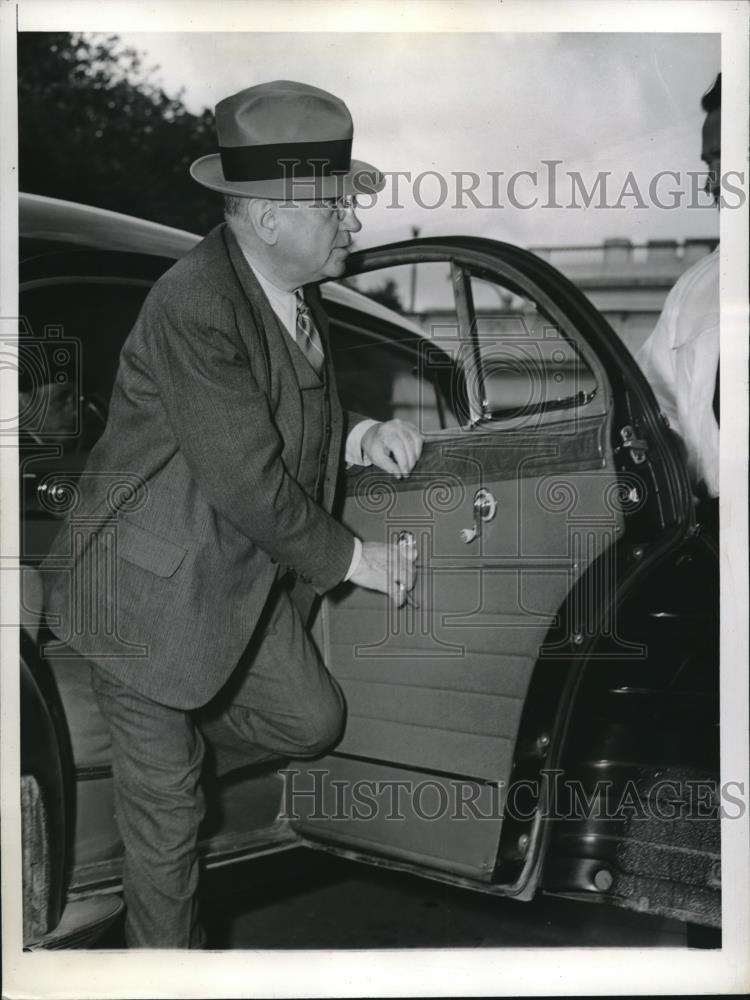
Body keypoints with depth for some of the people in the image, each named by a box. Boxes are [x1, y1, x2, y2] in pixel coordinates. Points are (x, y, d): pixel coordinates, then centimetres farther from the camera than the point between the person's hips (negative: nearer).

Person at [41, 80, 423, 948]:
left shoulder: (290, 287, -1)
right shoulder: (194, 309, -29)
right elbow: (250, 487, -27)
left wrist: (358, 437, -5)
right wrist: (354, 560, -14)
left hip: (242, 577, 8)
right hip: (150, 590, -8)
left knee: (313, 720, 14)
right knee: (166, 802, 7)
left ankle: (162, 738, 35)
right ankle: (166, 951, 31)